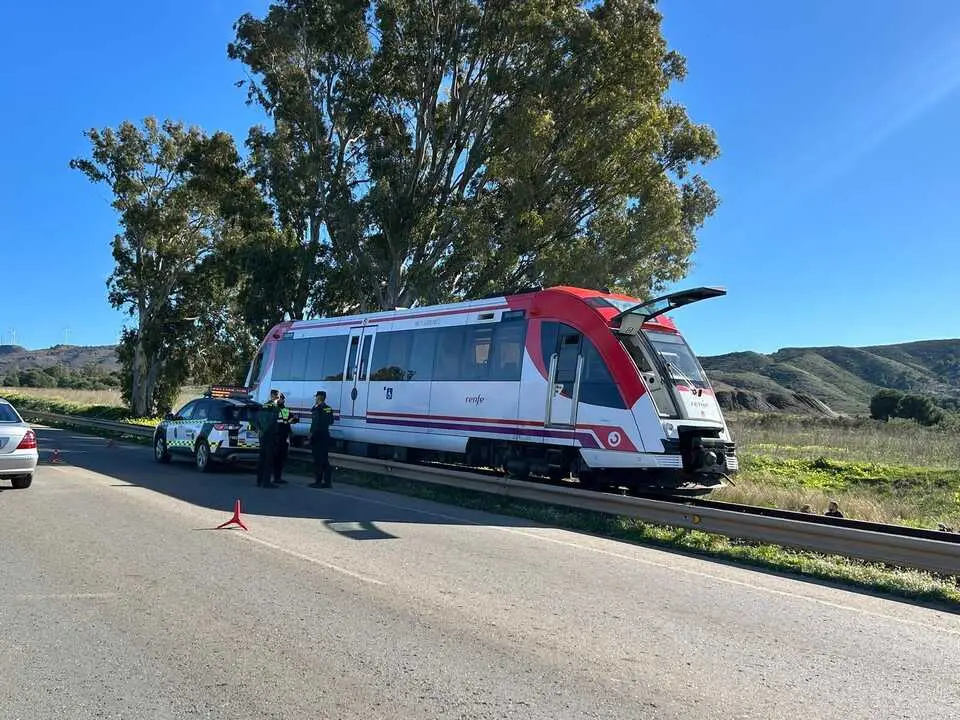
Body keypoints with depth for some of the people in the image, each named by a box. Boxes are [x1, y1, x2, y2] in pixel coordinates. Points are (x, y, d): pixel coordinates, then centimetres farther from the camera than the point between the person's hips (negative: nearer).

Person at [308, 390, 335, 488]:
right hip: (326, 435, 7)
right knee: (325, 459, 11)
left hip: (318, 435, -7)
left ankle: (318, 481, -3)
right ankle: (327, 481, 12)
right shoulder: (329, 409, 9)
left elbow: (315, 423, -18)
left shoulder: (317, 408, -12)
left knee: (318, 459, -4)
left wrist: (311, 434, -11)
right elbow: (331, 422, 16)